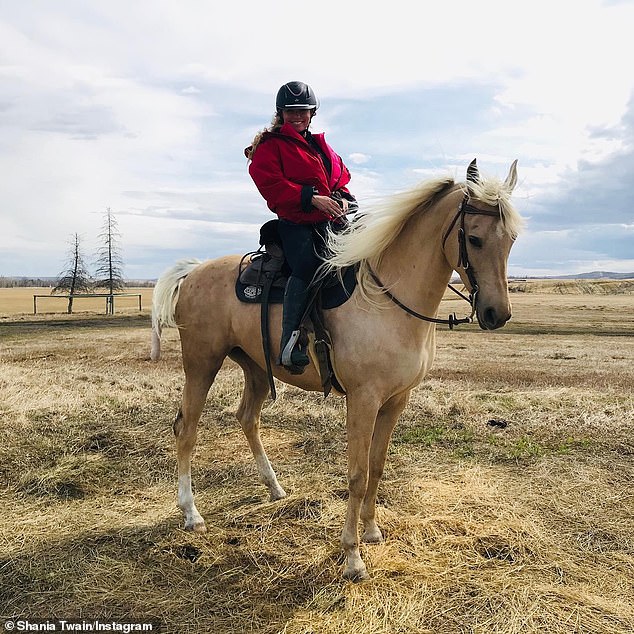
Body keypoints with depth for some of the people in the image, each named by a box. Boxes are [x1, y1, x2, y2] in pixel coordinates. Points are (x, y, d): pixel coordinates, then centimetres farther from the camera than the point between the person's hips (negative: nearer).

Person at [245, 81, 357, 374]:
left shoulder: (322, 146, 25)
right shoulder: (270, 146, 3)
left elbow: (341, 178, 28)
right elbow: (272, 185, -11)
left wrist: (343, 198, 3)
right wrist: (312, 198, -21)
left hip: (331, 222, 7)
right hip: (295, 223, -7)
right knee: (307, 265, -33)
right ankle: (289, 343, -34)